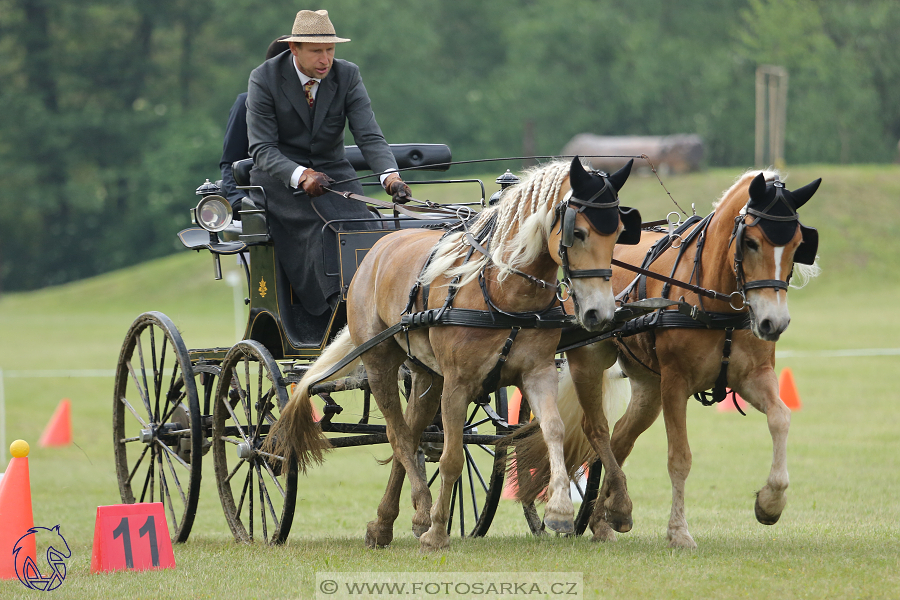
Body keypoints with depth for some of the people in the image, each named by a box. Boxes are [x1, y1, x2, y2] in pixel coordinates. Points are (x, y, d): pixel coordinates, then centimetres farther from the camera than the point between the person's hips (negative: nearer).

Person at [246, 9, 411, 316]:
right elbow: (262, 149, -17)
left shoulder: (347, 75, -5)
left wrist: (390, 176, -33)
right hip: (282, 179, -3)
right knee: (324, 229, -30)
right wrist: (302, 176, -36)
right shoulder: (264, 79, -13)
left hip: (332, 172, 3)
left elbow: (370, 136, -12)